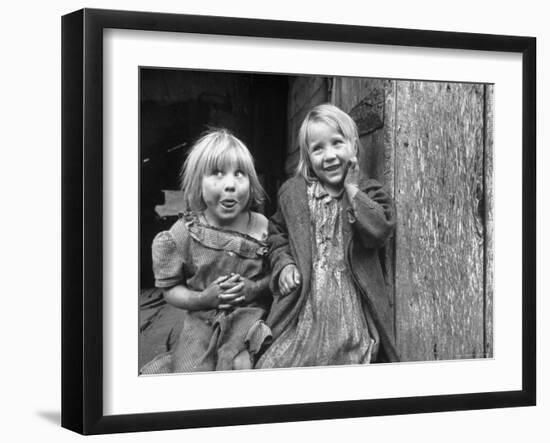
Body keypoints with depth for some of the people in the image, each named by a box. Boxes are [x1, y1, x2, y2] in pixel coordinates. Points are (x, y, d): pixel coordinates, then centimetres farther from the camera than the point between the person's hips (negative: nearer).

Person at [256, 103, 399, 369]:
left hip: (351, 305, -1)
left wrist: (351, 188, -11)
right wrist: (283, 264, 3)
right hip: (304, 305, 1)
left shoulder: (367, 193, 3)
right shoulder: (292, 193, 9)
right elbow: (277, 233, 22)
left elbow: (379, 230, -16)